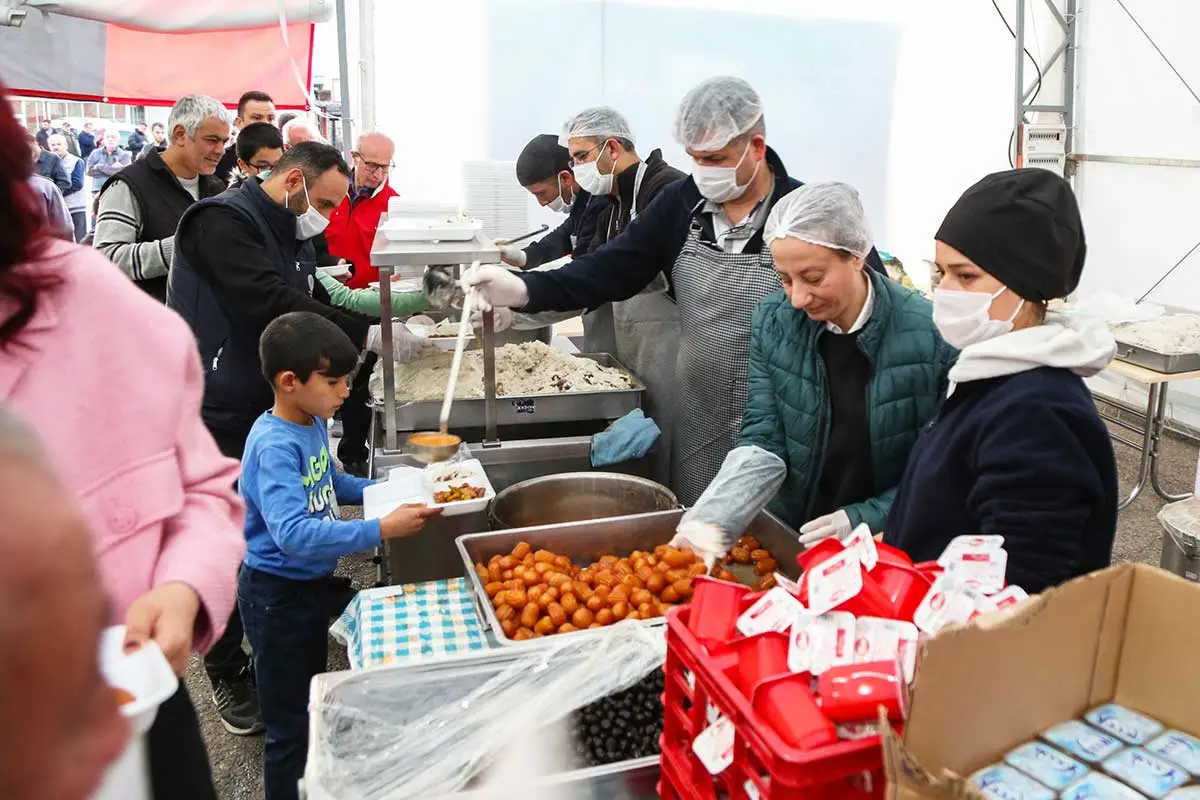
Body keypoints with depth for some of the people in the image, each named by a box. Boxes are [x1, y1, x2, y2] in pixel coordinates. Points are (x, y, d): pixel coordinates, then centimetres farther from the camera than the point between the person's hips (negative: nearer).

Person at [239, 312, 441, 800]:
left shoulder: (312, 422, -3)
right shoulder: (273, 446, -28)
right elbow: (293, 533, -39)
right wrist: (381, 530, -40)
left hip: (310, 583, 9)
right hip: (278, 595, -9)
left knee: (311, 702, 27)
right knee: (289, 724, 7)